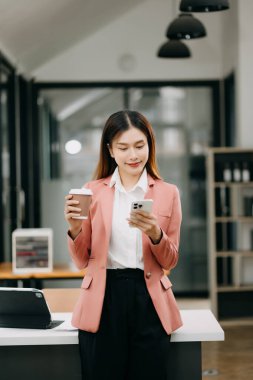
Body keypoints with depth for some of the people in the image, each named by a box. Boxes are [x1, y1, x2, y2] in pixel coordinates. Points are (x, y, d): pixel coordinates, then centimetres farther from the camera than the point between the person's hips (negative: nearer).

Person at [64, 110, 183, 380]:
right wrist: (74, 229, -14)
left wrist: (155, 234, -14)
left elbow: (170, 261, 6)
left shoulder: (168, 193, 4)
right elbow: (82, 261, 6)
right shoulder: (93, 191, 3)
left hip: (149, 300, 0)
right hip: (102, 300, 0)